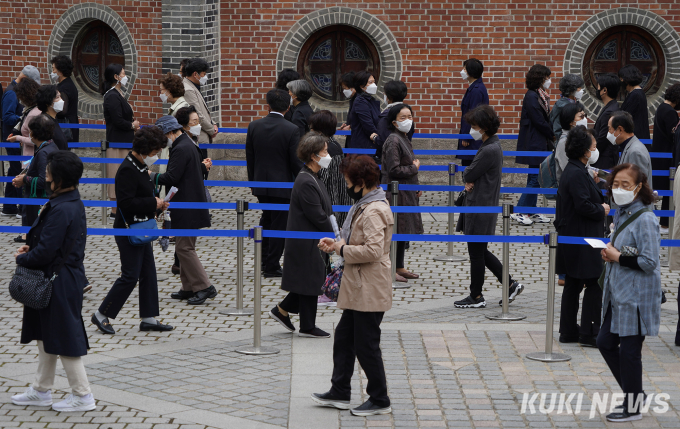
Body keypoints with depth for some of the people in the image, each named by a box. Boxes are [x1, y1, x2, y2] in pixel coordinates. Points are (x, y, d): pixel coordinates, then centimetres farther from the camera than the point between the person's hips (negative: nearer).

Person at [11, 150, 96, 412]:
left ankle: (82, 396, 10)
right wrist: (31, 248, 4)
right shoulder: (73, 202, 6)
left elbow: (46, 252, -25)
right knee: (46, 335, 19)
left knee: (64, 338, 1)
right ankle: (41, 390, 31)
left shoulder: (61, 210, -26)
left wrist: (22, 258, -7)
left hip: (60, 282, -10)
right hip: (67, 276, 10)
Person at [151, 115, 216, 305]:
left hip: (187, 209, -10)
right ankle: (189, 288, 19)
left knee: (184, 248, -7)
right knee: (184, 247, 14)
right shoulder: (190, 145, 14)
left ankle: (204, 287, -6)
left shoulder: (181, 149, -18)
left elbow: (171, 178, -21)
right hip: (193, 203, 10)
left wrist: (152, 176, -10)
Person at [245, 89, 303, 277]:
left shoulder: (254, 126, -4)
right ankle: (272, 266, 11)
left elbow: (249, 158, 3)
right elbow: (296, 162, -12)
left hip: (260, 183, 4)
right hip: (283, 185, -4)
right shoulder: (292, 130, -15)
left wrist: (253, 181, 15)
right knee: (279, 225, 6)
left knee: (266, 218, 23)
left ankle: (264, 260, 25)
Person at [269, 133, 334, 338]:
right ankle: (307, 327, 13)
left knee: (313, 279, 17)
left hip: (310, 240, 10)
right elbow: (317, 216, -22)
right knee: (310, 281, 1)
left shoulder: (312, 178, 10)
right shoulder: (306, 183, -23)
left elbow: (324, 211, 16)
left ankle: (282, 310, 28)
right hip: (306, 242, -10)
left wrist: (334, 231, 6)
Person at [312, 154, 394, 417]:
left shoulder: (374, 211, -21)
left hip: (370, 291, -11)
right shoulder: (365, 206, 12)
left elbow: (373, 250, -29)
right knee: (343, 338, 15)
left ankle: (380, 400, 11)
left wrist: (342, 250, -16)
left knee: (366, 346, -1)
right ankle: (340, 394, 24)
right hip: (359, 289, 11)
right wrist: (337, 244, 9)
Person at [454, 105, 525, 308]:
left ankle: (476, 297, 13)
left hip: (481, 209, -10)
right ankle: (511, 284, 21)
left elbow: (468, 175, -18)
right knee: (480, 251, 17)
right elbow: (470, 176, 13)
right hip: (479, 206, 10)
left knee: (476, 253, 2)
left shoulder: (489, 151, -21)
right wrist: (470, 182, -7)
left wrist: (468, 177, 4)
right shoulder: (492, 146, 12)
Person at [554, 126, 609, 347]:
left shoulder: (575, 170, 12)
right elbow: (583, 205, -24)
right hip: (582, 240, -11)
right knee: (594, 284, -4)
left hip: (572, 238, 11)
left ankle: (568, 331, 20)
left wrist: (593, 183, 10)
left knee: (573, 285, 14)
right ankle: (589, 333, 0)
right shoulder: (577, 174, -20)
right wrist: (602, 210, -10)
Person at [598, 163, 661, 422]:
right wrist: (610, 255, 3)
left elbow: (649, 262, -22)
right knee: (605, 342, 14)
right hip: (618, 296, 9)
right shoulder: (621, 215, 9)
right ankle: (634, 394, 29)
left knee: (629, 351, -1)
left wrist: (617, 257, -16)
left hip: (636, 298, -9)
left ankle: (633, 407, 14)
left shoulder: (645, 219, -18)